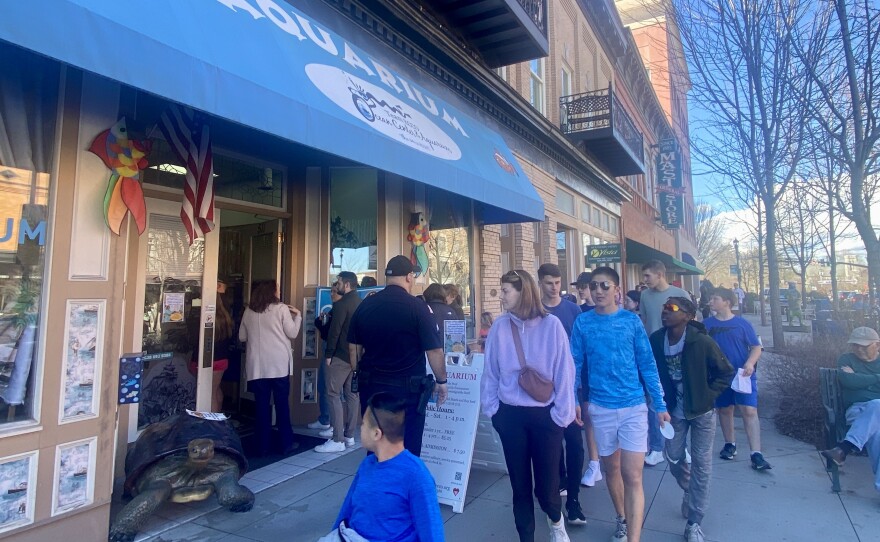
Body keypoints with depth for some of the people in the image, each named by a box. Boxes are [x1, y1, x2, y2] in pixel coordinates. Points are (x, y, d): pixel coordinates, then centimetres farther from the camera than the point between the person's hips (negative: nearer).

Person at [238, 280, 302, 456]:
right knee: (282, 405, 6)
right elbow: (292, 333, -2)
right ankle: (287, 443, 14)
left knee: (262, 406, 8)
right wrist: (297, 315, 10)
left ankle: (262, 446, 12)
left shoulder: (249, 311, 8)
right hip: (279, 364, -3)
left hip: (257, 365, 3)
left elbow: (242, 337, 14)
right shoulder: (281, 308, -3)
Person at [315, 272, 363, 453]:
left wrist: (328, 354, -11)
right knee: (352, 394, 10)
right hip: (356, 355, 8)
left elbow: (334, 330, -17)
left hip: (341, 355, -8)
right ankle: (349, 435, 16)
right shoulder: (360, 303, 12)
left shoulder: (342, 304, -14)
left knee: (333, 395, -4)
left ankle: (338, 440, -5)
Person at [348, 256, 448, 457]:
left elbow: (353, 347, 8)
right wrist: (441, 381, 0)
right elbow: (434, 350, -13)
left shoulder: (365, 305, 1)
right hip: (407, 389, -5)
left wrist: (359, 375, 20)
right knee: (407, 450, 9)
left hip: (371, 386, 5)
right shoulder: (417, 307, -13)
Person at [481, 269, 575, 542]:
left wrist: (561, 413, -6)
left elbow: (564, 372, -7)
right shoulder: (500, 327, -3)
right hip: (510, 415, 2)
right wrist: (491, 408, 3)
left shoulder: (551, 325, -11)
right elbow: (491, 371, 3)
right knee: (520, 483, 13)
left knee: (547, 483, 10)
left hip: (545, 415, -2)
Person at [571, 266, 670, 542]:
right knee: (611, 468, 18)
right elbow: (575, 365, 1)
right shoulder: (583, 322, -3)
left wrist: (660, 404, 0)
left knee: (633, 476, -4)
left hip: (634, 406, -1)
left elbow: (647, 364, 0)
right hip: (600, 407, 2)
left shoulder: (631, 320, -4)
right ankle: (622, 519, 42)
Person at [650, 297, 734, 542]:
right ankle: (690, 493, 46)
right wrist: (663, 399, -1)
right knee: (674, 460, 12)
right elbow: (651, 370, 3)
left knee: (701, 465, 5)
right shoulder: (656, 340, -13)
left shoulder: (701, 342, -23)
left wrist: (707, 396, -13)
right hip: (675, 411, 3)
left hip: (701, 411, -3)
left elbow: (727, 372, -11)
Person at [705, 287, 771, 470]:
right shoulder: (707, 324, 2)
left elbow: (756, 347, -2)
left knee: (749, 411, -6)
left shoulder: (742, 323, -3)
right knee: (724, 409, 13)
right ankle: (730, 444, 30)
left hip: (743, 375, -2)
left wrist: (750, 363, -19)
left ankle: (756, 454, -2)